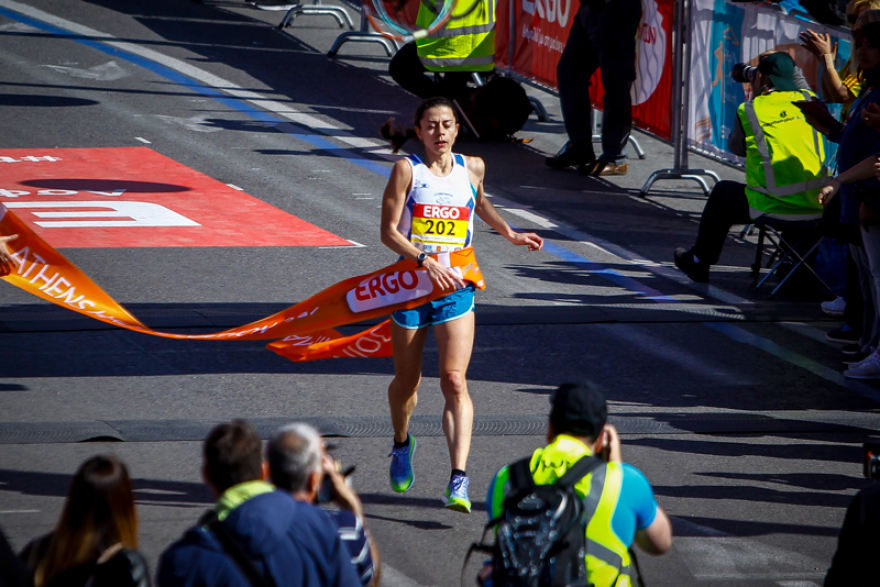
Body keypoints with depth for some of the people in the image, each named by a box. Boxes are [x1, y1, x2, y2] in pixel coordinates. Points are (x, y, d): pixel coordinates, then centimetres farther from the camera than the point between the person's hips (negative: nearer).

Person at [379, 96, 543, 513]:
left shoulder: (472, 167, 5)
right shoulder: (407, 170, -6)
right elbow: (389, 231, -10)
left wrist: (511, 235, 23)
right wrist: (425, 259, -22)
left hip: (456, 287, 1)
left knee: (454, 380, -14)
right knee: (406, 381, 13)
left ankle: (459, 480, -22)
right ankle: (402, 445, 45)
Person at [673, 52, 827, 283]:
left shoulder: (750, 110, -3)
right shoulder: (808, 99, 5)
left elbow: (736, 147, 13)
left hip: (773, 206, -3)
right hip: (816, 207, 3)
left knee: (723, 192, 26)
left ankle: (699, 261, 40)